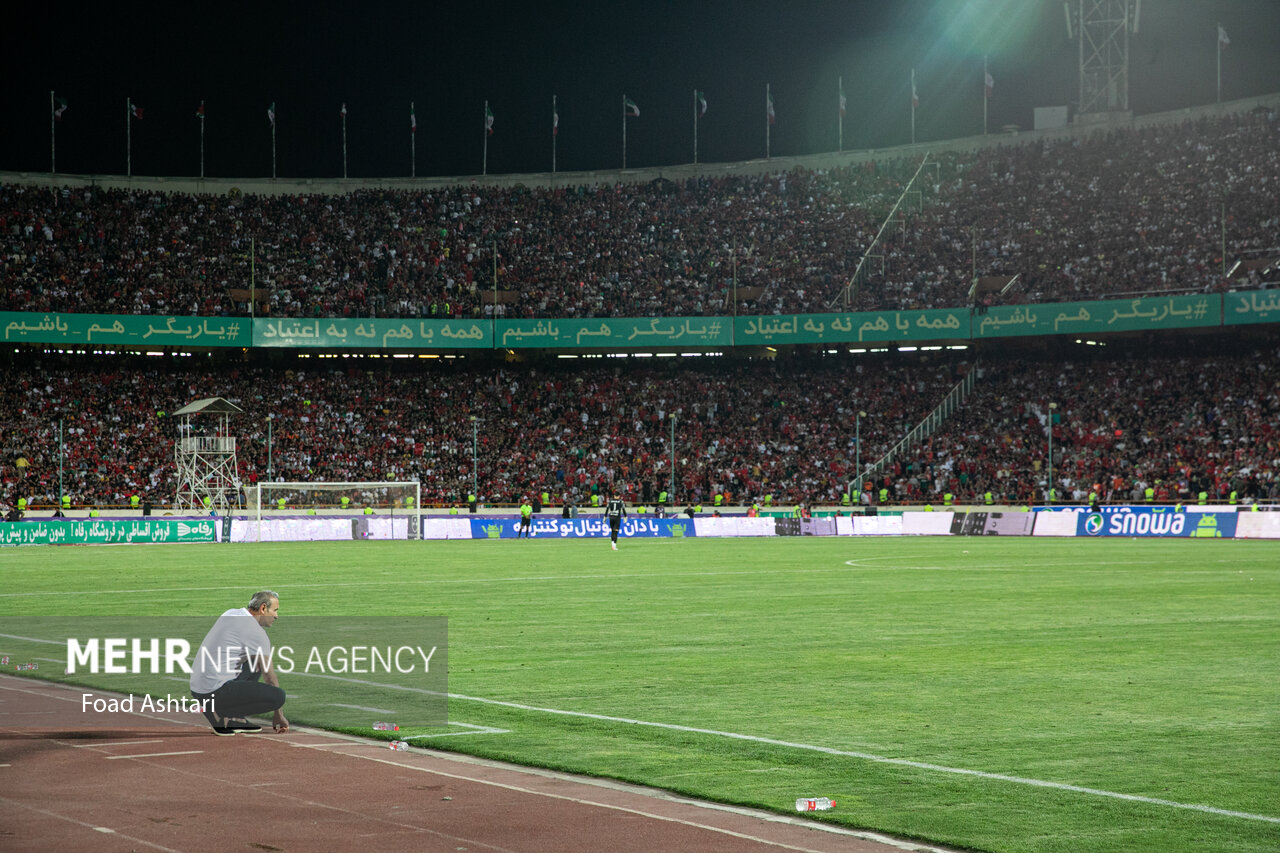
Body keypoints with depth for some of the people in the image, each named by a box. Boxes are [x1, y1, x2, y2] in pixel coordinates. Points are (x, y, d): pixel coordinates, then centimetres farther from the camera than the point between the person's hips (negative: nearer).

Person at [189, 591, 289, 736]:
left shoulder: (230, 614, 16)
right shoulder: (256, 632, -9)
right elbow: (269, 676, -5)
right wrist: (279, 716, 1)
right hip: (214, 693, -9)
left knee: (255, 665, 28)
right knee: (279, 696, -16)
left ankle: (235, 718, 12)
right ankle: (220, 713, -8)